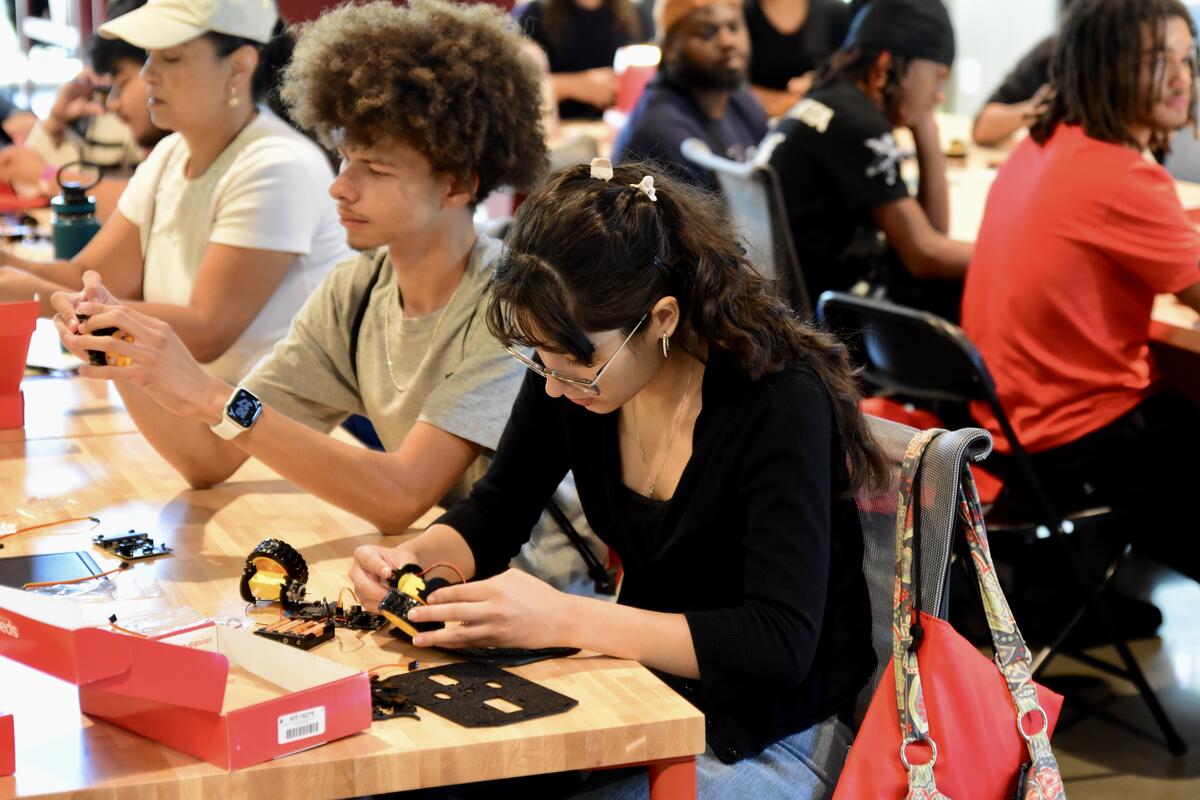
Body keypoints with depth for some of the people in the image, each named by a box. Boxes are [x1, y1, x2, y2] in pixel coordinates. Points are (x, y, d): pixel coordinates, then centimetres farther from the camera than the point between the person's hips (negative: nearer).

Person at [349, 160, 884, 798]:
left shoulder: (782, 404, -25)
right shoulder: (565, 366, -6)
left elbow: (780, 644, -31)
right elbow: (492, 514, 8)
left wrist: (563, 619, -37)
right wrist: (410, 559, -15)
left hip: (771, 738, -6)